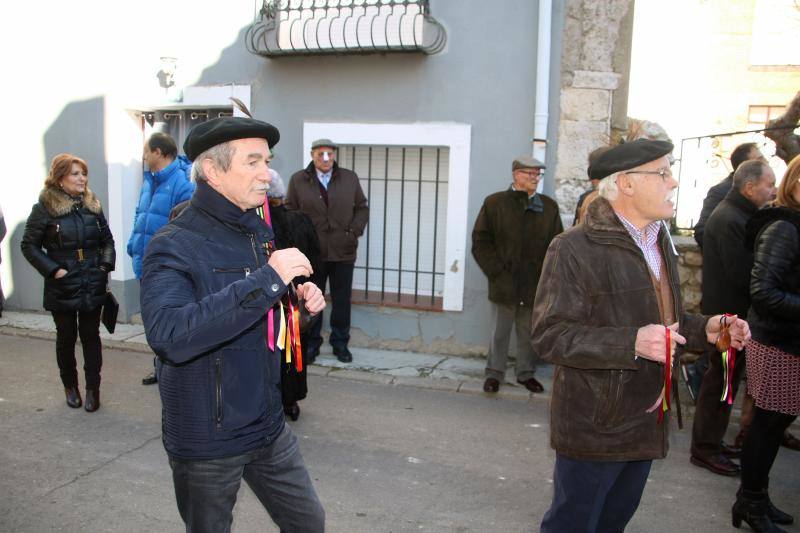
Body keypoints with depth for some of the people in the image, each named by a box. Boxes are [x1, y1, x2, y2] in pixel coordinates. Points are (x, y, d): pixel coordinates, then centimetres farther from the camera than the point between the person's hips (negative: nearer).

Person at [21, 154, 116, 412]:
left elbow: (107, 240, 13)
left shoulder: (93, 205, 4)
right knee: (66, 337, 11)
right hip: (62, 288, -2)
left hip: (93, 286, 2)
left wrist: (105, 265, -2)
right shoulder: (45, 208, -7)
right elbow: (29, 245, -4)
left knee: (91, 336, 6)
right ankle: (70, 386, 28)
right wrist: (53, 270, -12)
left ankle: (93, 389, 15)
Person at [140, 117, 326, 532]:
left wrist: (301, 300, -4)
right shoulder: (173, 246, -19)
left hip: (269, 425, 7)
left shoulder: (258, 230, 5)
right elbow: (169, 335, -37)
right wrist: (267, 279, -36)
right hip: (207, 441, -6)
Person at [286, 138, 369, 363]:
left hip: (343, 252, 1)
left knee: (342, 300, 8)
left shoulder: (350, 178, 7)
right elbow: (290, 211, 3)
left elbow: (362, 208, 11)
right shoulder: (298, 180, 3)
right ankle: (311, 343, 20)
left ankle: (340, 343, 21)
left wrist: (355, 231, -2)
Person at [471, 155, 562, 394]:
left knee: (529, 334, 13)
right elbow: (481, 242, -3)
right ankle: (494, 373, 21)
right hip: (505, 284, -2)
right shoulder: (494, 203, -1)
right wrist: (498, 273, -9)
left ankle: (526, 373, 28)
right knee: (499, 333, 8)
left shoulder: (549, 206, 6)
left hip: (535, 285, 2)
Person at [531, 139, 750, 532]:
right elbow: (549, 336, -23)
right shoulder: (575, 249, -18)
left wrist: (703, 329, 3)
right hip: (595, 424, -8)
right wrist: (632, 343, -33)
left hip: (646, 422, 8)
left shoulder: (660, 243, 12)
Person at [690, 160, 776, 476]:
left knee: (725, 379, 17)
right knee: (721, 381, 0)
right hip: (728, 313, -10)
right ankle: (704, 448, 12)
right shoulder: (729, 220, -20)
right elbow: (743, 275, -24)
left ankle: (712, 441, 29)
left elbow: (746, 267, 12)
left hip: (735, 312, 10)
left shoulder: (739, 215, 13)